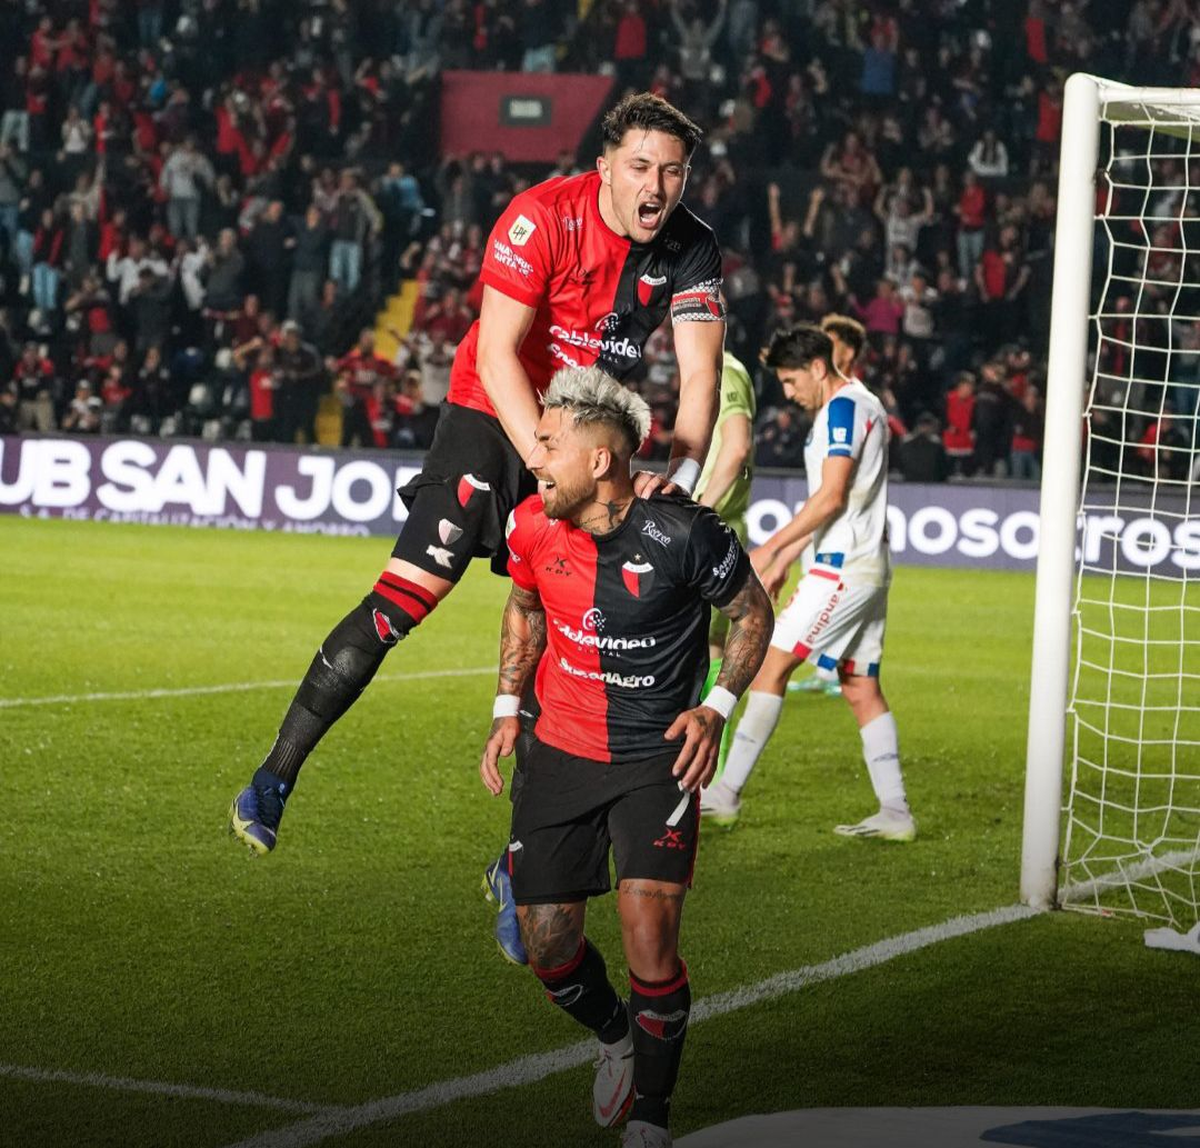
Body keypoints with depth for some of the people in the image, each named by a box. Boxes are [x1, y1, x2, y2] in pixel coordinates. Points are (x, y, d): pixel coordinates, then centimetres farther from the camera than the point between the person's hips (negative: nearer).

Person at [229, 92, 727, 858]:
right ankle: (274, 781, -8)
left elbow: (702, 376, -14)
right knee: (409, 594, -15)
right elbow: (496, 355, -23)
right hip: (494, 416, -5)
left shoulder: (692, 251, -8)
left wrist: (682, 476, -32)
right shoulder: (543, 218, -20)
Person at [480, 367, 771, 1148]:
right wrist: (509, 708, 7)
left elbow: (754, 612, -3)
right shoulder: (533, 528, -7)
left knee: (650, 939, -17)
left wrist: (718, 707, -13)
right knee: (549, 950, 5)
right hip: (557, 754, 4)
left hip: (657, 757, -4)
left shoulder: (683, 535, -20)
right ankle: (615, 1035, 39)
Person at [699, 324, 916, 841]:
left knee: (771, 663, -8)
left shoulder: (843, 407, -11)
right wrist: (783, 560, 24)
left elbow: (830, 497, -18)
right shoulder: (862, 406, 20)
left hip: (844, 567, -10)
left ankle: (726, 793, -7)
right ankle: (895, 812, 5)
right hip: (866, 566, 10)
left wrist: (771, 547, -13)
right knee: (861, 688, 8)